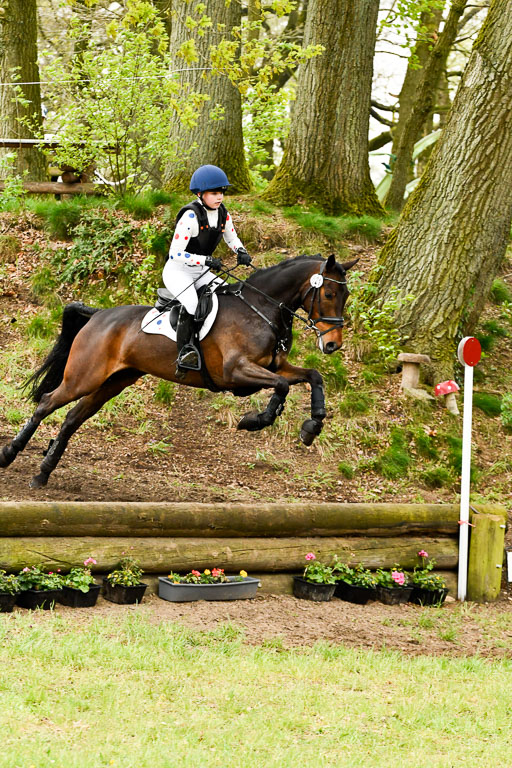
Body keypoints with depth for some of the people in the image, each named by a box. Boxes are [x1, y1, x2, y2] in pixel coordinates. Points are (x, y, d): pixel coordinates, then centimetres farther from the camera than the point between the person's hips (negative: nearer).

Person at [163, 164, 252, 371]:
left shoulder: (222, 214, -1)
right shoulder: (191, 216, -25)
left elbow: (232, 238, 17)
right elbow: (175, 253, -26)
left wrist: (241, 252, -5)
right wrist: (205, 260, -33)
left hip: (200, 272, 8)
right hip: (177, 271, -8)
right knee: (191, 302, -32)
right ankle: (184, 353, -27)